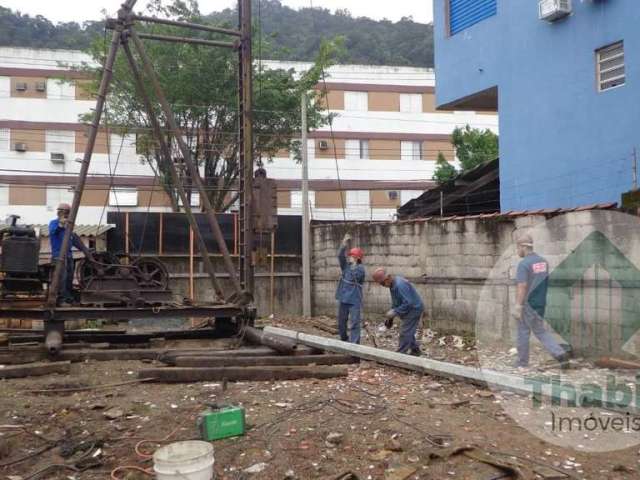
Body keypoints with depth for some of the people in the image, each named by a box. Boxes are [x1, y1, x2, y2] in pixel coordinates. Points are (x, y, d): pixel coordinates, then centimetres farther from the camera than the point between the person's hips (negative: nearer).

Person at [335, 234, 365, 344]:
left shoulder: (360, 268, -6)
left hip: (354, 301, -6)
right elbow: (340, 255, -9)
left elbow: (355, 277, -21)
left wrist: (354, 265, -24)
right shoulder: (346, 266, 6)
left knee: (354, 324, -8)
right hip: (343, 299, 6)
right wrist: (344, 244, -21)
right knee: (341, 323, 15)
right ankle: (344, 342, 33)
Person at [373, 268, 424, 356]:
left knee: (405, 333, -6)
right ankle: (415, 350, 33)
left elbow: (408, 303, -31)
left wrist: (394, 312, -25)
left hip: (414, 309, -10)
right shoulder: (393, 283, 3)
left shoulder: (400, 285, -29)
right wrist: (391, 316, 13)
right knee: (408, 332, 20)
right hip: (410, 309, 10)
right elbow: (395, 301, 15)